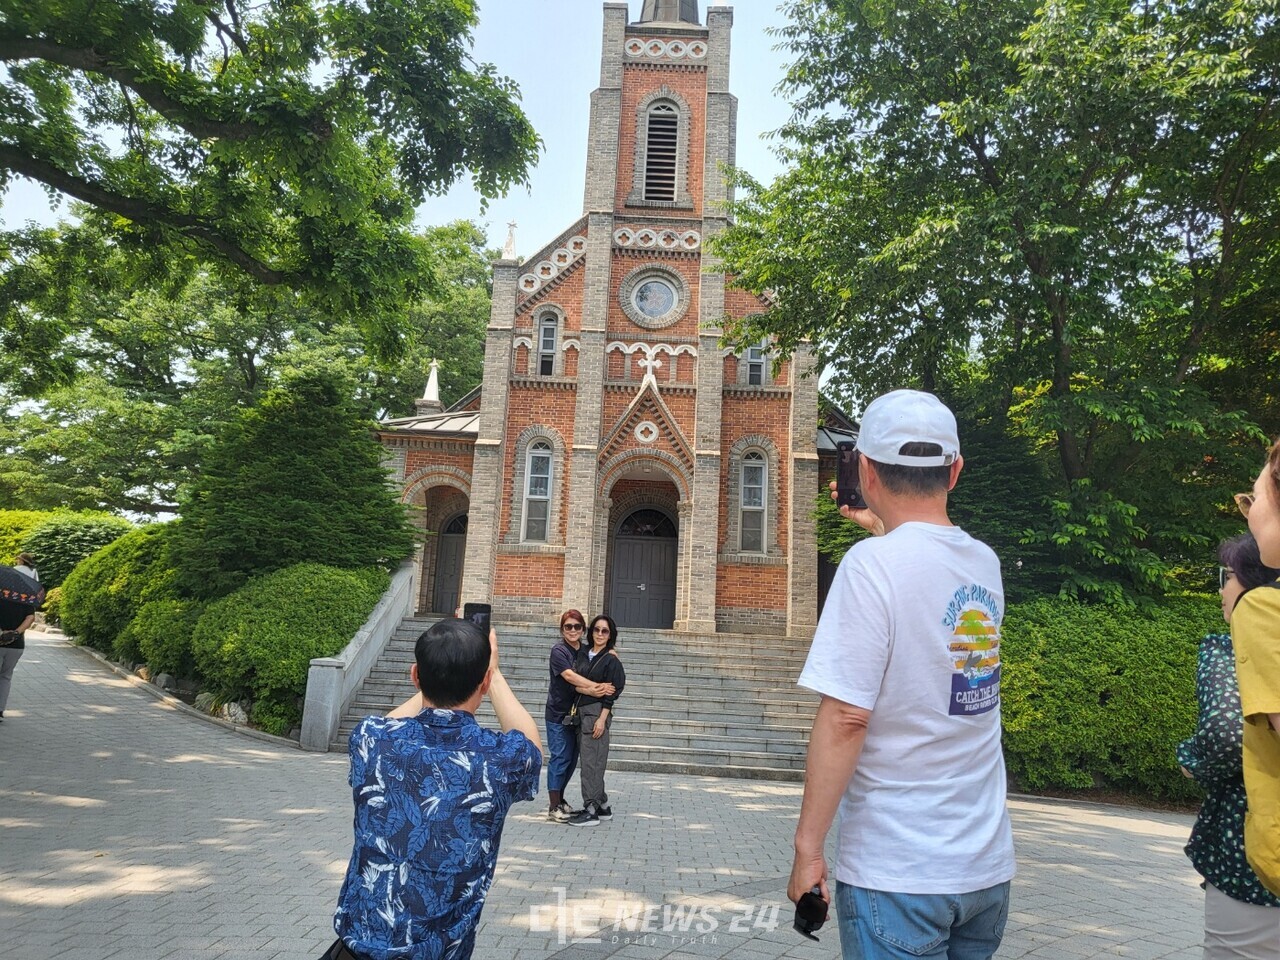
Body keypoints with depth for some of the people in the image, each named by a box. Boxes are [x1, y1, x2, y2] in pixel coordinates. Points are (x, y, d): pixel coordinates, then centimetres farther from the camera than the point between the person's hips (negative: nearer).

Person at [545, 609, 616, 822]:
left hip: (575, 712, 6)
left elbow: (578, 683, 1)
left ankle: (559, 799, 25)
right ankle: (554, 807, 7)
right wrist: (597, 687, -30)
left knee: (571, 758, 11)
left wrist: (590, 690, -21)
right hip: (558, 712, -6)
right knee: (560, 758, -2)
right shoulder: (559, 651, -11)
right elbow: (569, 676, -23)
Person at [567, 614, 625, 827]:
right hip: (581, 711, 7)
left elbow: (611, 693, -9)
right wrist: (575, 710, 8)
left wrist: (602, 719, -15)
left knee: (591, 762, -6)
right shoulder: (583, 653, 11)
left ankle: (591, 811, 1)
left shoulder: (611, 660, -6)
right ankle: (603, 806, 21)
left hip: (597, 713, -7)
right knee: (588, 760, 11)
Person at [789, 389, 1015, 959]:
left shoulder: (872, 564, -18)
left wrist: (808, 846, -14)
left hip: (897, 873, -6)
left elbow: (843, 719, -21)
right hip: (988, 867, 7)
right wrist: (884, 529, 26)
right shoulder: (986, 564, 2)